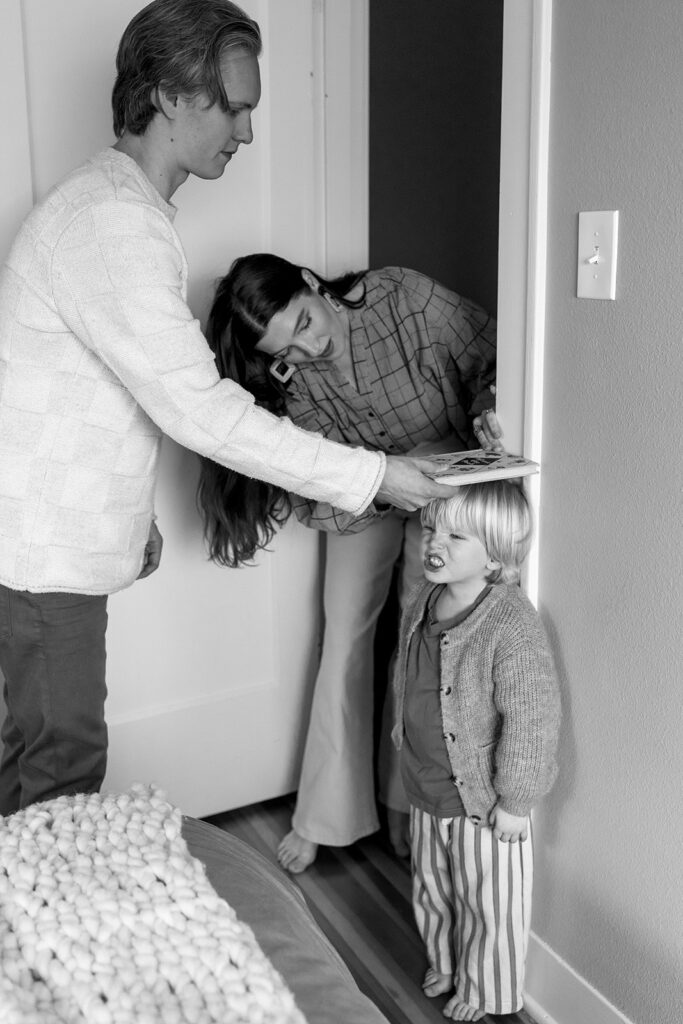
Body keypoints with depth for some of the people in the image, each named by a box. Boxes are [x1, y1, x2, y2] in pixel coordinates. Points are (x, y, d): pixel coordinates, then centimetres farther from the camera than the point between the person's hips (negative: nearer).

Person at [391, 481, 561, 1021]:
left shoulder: (513, 626, -28)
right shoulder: (423, 603, -4)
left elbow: (532, 721, -24)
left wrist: (514, 801, -19)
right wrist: (406, 741, 18)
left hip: (484, 800, -7)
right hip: (427, 791, 7)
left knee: (486, 902, 15)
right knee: (432, 886, 26)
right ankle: (444, 962, 51)